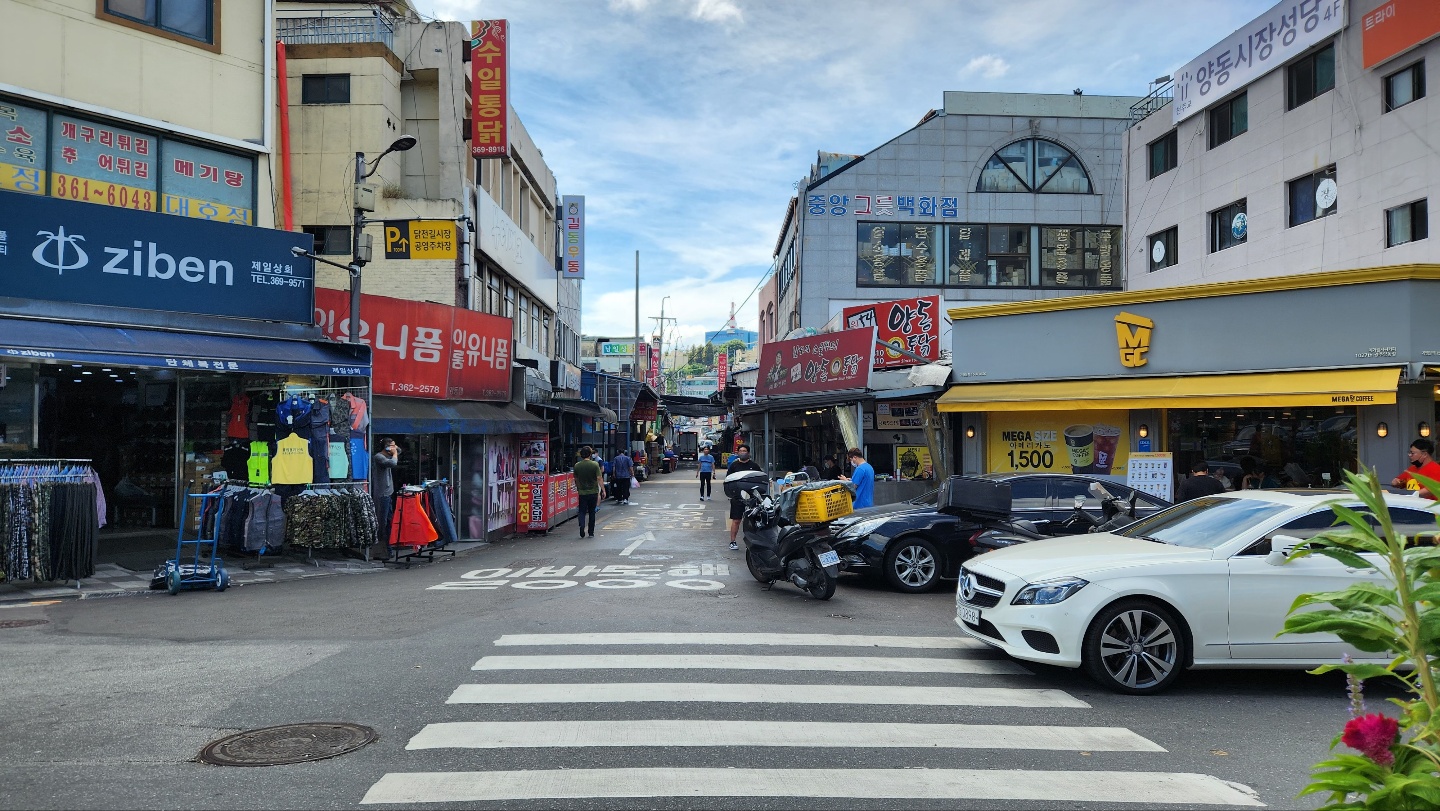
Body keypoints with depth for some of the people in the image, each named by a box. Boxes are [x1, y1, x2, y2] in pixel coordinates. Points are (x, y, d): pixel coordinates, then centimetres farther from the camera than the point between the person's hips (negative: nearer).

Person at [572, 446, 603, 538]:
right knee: (591, 512, 11)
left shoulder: (577, 465, -1)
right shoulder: (595, 465, -8)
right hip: (593, 492, -1)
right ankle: (591, 532, 15)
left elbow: (576, 480, 8)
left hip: (582, 492, 1)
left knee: (582, 512, 6)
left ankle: (582, 525, -22)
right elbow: (599, 479, -10)